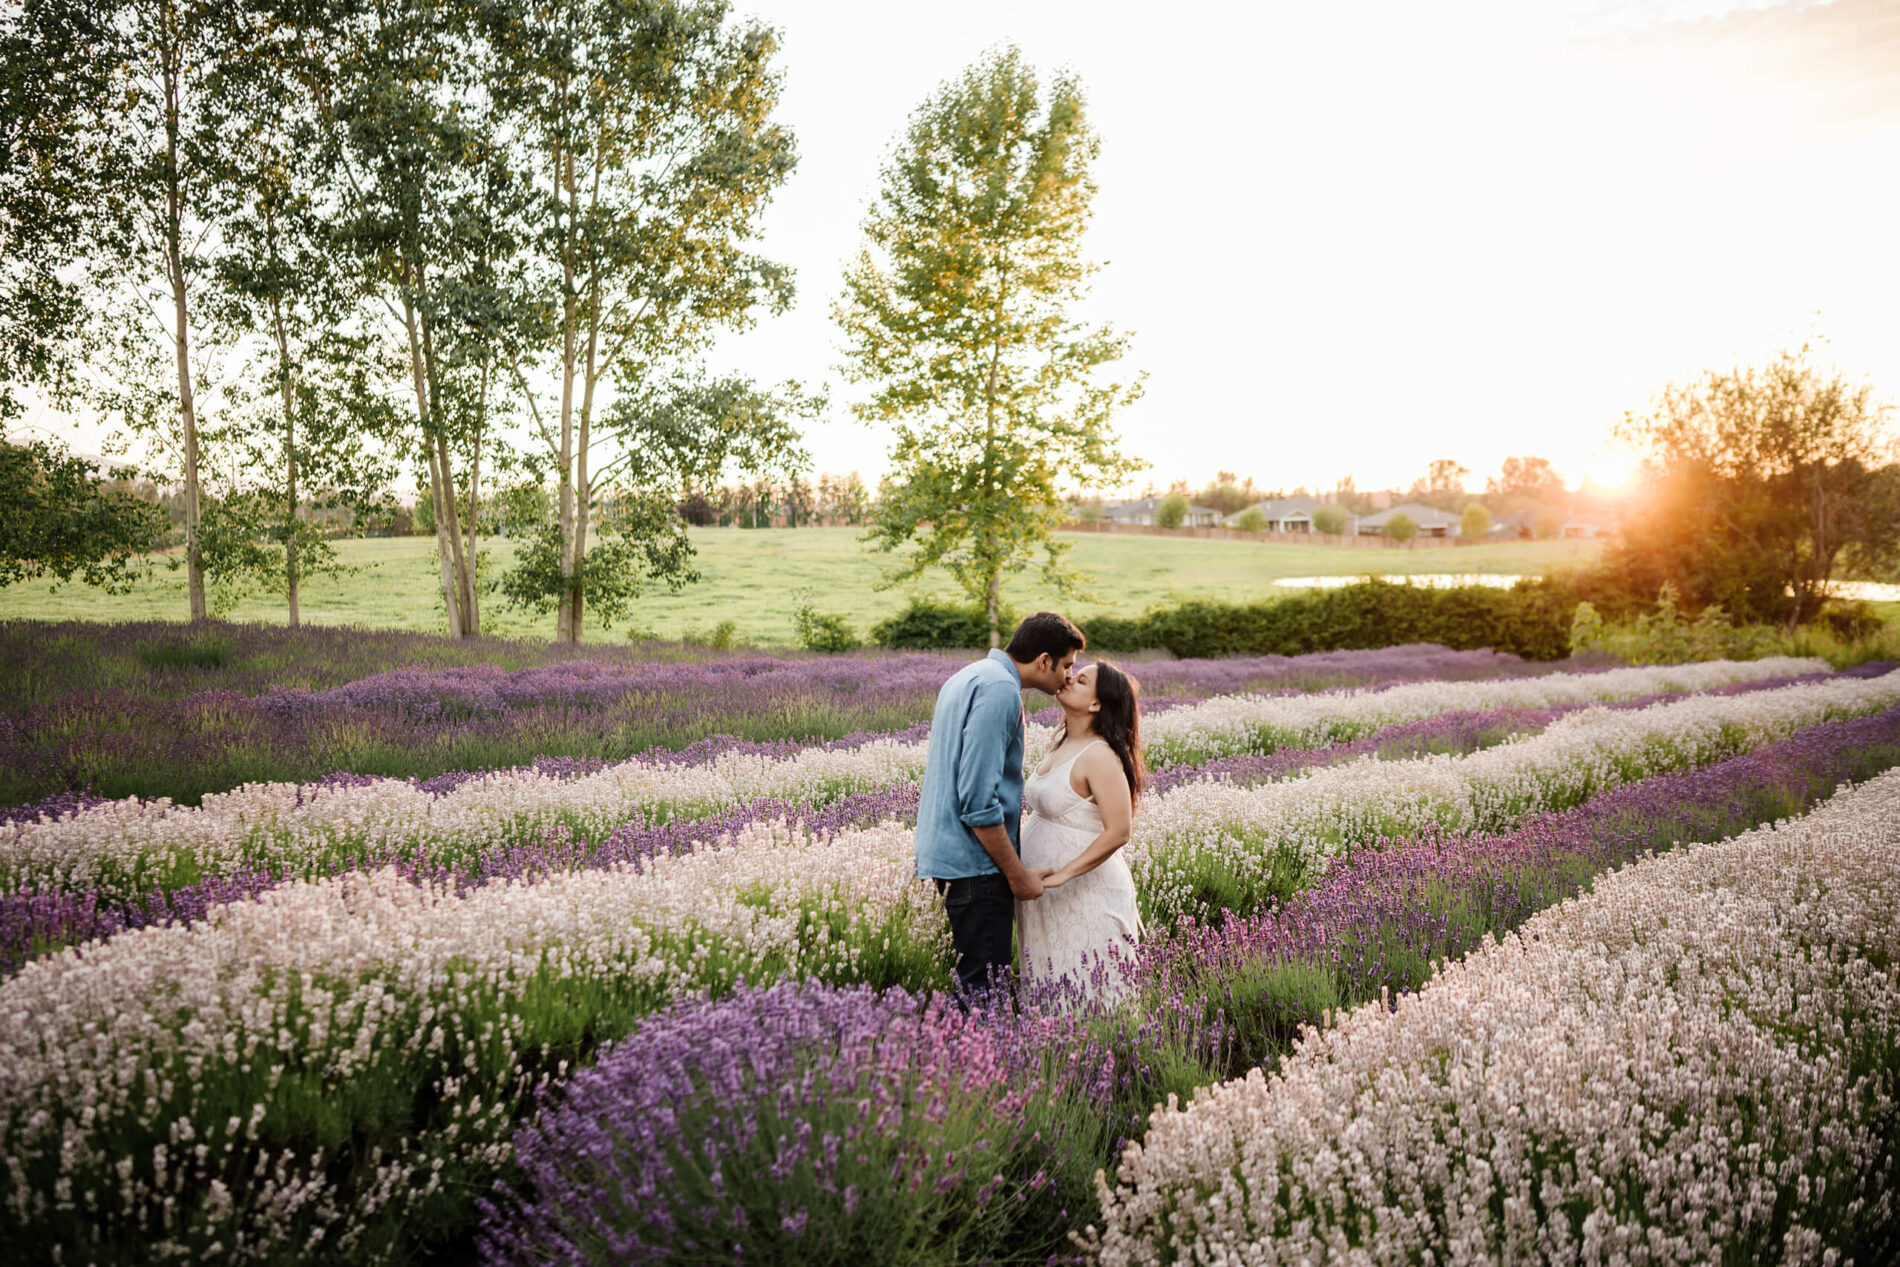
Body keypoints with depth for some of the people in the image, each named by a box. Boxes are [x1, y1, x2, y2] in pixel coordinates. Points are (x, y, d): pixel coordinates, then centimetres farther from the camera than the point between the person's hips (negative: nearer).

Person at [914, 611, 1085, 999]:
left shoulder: (970, 676, 16)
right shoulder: (1000, 691, -17)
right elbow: (978, 799, -22)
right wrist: (1018, 875, -15)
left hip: (951, 851, 10)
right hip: (976, 863, -10)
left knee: (978, 976, 14)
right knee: (983, 985, -6)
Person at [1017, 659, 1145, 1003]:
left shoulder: (1099, 756, -17)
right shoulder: (1061, 743, 10)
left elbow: (1117, 833, -23)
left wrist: (1061, 875, -26)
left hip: (1086, 894, -9)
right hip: (1046, 896, 9)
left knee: (1084, 994, -2)